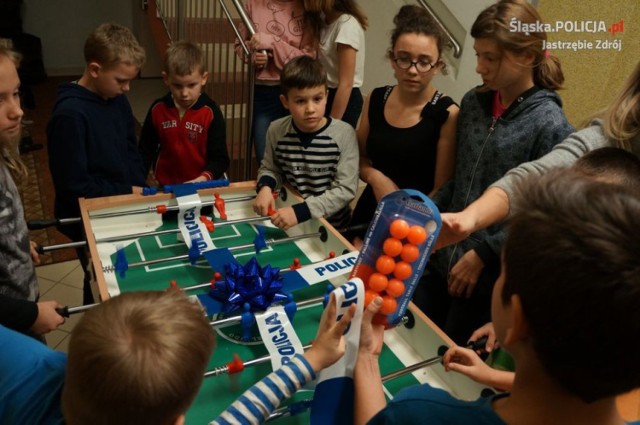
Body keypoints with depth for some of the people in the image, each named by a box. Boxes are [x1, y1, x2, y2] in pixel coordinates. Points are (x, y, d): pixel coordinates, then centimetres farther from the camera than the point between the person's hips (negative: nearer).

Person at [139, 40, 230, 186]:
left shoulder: (211, 112, -6)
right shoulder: (158, 109, 3)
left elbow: (219, 158, -6)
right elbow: (146, 151, 12)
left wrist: (204, 178, -22)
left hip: (201, 188, -1)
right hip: (166, 186, 2)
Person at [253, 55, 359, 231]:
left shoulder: (343, 134, -10)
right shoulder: (277, 130, -1)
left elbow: (345, 189, -12)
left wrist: (300, 211, -22)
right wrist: (265, 187, -7)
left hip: (332, 226, -2)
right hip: (289, 223, 3)